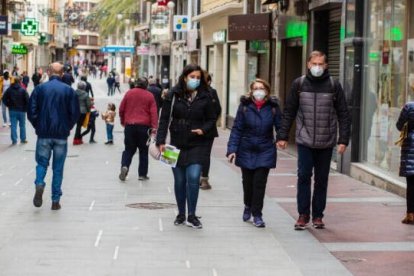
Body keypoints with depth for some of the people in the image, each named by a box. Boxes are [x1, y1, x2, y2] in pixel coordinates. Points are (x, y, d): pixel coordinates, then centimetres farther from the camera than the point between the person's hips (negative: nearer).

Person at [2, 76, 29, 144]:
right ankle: (23, 139, 18)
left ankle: (14, 140, 2)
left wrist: (9, 105, 8)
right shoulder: (23, 90, -10)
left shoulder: (9, 90, -3)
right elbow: (27, 100, -14)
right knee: (22, 125, 11)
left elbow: (4, 98, -2)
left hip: (12, 110, 1)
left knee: (13, 125, 4)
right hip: (21, 110, -1)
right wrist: (25, 108, -1)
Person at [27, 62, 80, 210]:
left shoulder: (40, 88, -2)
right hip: (61, 135, 0)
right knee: (58, 168, 7)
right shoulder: (69, 91, -2)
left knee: (42, 163, 13)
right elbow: (75, 113, -2)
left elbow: (31, 111, -3)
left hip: (43, 134, 0)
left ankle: (39, 184, -16)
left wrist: (38, 126, 12)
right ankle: (56, 200, 6)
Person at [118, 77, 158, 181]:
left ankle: (124, 166, -14)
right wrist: (154, 127, -9)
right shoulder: (149, 96, 0)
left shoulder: (129, 93, 4)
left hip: (129, 125, 1)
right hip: (144, 126, -1)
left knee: (129, 149, 11)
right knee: (143, 151, 9)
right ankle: (142, 174, 9)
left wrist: (123, 122, 20)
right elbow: (153, 112, -7)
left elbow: (121, 109, 7)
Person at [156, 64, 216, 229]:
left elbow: (212, 119, 10)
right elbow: (164, 118, -2)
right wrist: (161, 141, -9)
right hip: (177, 144, 1)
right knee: (179, 180, 9)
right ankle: (181, 214, 24)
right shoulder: (173, 95, -2)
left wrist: (203, 130, -10)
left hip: (197, 145, -1)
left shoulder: (204, 98, 0)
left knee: (193, 177, -14)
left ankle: (192, 216, -3)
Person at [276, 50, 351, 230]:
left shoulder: (334, 86, 1)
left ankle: (318, 215, 16)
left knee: (322, 179, 7)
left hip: (326, 142, 0)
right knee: (303, 176, -5)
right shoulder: (299, 84, 2)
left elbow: (343, 115, 2)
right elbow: (289, 112, 6)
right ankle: (303, 215, 3)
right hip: (304, 141, 0)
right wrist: (282, 136, 2)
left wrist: (343, 140, -4)